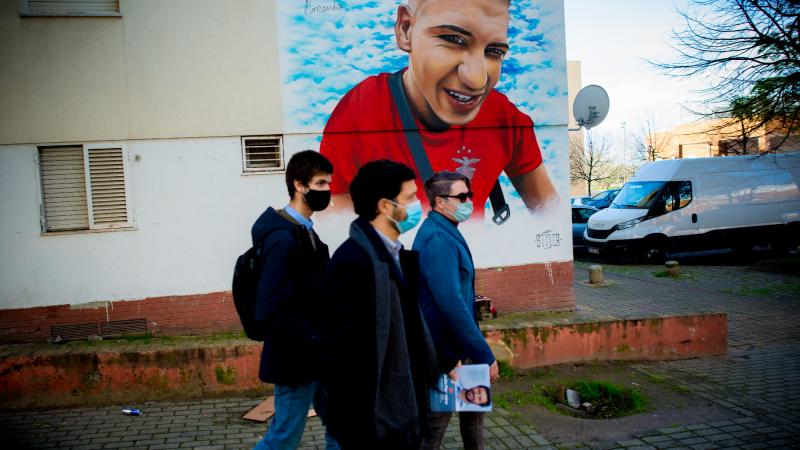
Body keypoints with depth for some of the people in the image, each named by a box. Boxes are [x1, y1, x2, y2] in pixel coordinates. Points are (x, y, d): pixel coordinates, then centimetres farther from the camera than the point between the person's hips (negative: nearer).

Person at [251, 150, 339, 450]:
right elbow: (271, 311, -25)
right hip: (296, 361, -9)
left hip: (313, 357, 9)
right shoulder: (284, 237, -20)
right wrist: (316, 344, -19)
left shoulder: (306, 232, 10)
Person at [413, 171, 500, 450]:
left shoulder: (445, 233, 8)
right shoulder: (437, 239, -24)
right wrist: (485, 355, -27)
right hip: (445, 349, -10)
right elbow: (452, 305, -31)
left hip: (457, 343, 10)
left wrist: (478, 349, 19)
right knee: (436, 420, 5)